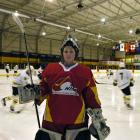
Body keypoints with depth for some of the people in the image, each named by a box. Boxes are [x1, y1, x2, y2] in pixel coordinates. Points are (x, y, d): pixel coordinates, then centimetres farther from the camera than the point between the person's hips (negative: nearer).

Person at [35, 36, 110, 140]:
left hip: (77, 121, -1)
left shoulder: (85, 72, -1)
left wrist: (98, 118, 1)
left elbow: (92, 97, 1)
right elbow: (43, 89, 10)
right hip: (51, 119, 1)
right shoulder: (50, 69, 1)